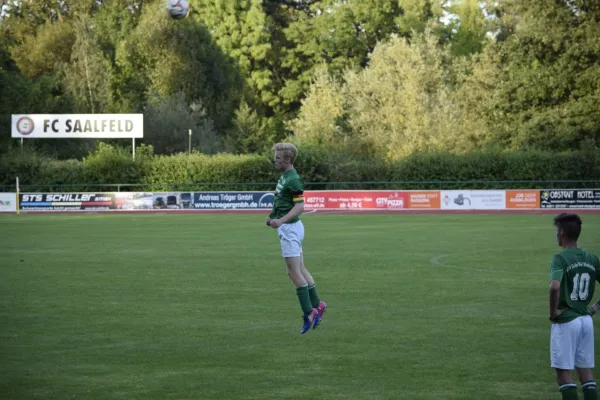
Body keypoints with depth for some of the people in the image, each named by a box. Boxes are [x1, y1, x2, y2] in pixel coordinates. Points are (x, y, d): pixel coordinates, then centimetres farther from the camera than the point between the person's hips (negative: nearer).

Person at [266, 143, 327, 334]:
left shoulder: (293, 180, -17)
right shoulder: (284, 177, 13)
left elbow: (299, 206, -23)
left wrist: (281, 220, -31)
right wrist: (273, 216, 15)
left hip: (290, 228, -10)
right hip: (288, 227, 10)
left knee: (294, 272, -7)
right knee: (301, 270, 14)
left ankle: (308, 313, -5)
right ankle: (317, 305, 20)